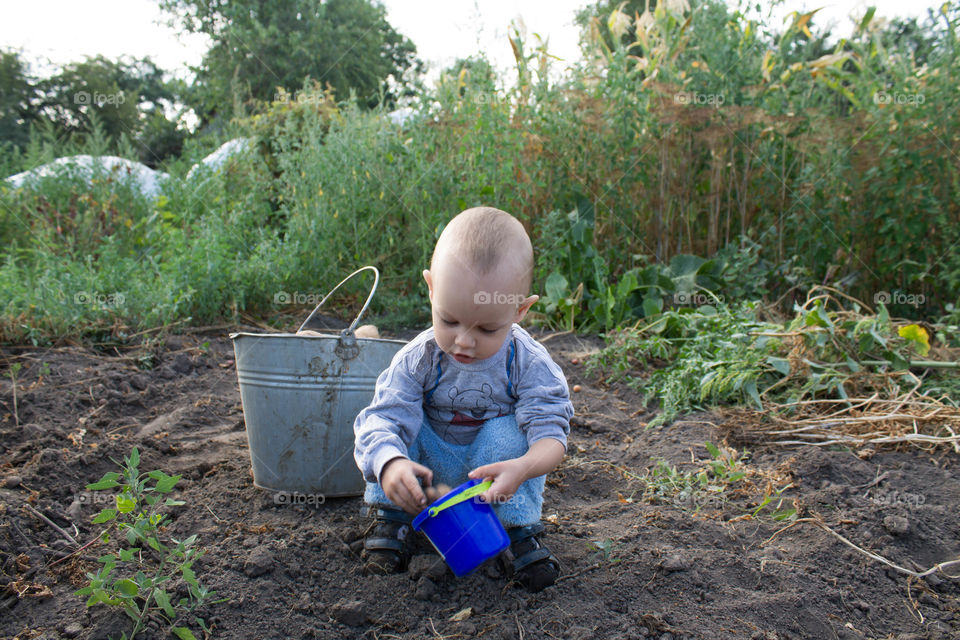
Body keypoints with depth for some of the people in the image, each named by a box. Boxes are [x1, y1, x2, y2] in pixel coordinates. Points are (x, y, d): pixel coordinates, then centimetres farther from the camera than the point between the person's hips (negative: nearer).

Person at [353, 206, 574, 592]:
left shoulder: (529, 364, -21)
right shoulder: (419, 359, -19)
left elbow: (550, 434, -26)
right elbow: (385, 419, -28)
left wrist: (522, 467, -50)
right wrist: (389, 463, -52)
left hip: (492, 477, 0)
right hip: (430, 474, 1)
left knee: (507, 432, -31)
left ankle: (519, 533, -17)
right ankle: (389, 520, -10)